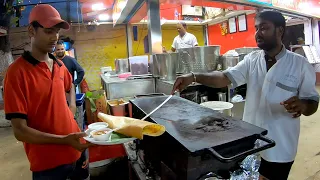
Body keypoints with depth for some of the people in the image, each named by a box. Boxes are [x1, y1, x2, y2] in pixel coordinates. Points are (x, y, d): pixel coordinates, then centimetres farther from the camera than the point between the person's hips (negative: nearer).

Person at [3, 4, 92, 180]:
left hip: (76, 151, 6)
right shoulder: (17, 72, -16)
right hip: (47, 163, -6)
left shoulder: (59, 65, 4)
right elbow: (20, 131, -18)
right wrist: (65, 140, -27)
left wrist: (71, 110, 7)